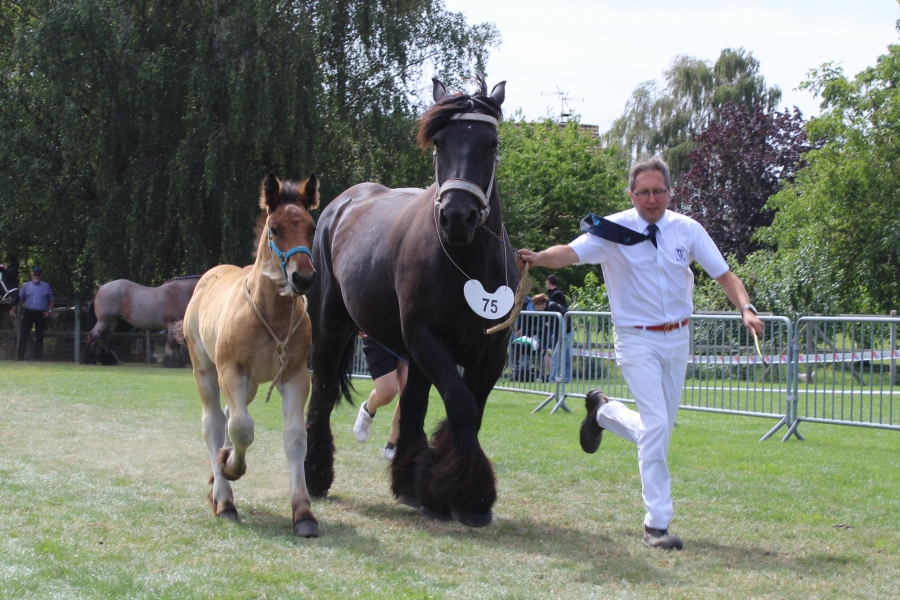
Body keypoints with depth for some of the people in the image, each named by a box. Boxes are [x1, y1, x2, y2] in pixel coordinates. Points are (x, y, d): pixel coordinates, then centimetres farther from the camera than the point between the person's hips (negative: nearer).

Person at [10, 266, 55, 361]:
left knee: (39, 336, 1)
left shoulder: (46, 286, 8)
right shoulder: (26, 286, 10)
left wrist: (49, 311, -1)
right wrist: (13, 310, -5)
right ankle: (20, 357, -1)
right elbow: (19, 299, 7)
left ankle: (37, 357, 6)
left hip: (41, 313, 0)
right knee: (23, 335, -4)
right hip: (28, 312, 0)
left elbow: (51, 299, 11)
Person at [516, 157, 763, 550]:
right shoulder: (614, 230, -11)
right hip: (637, 340, -5)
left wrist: (746, 309, -18)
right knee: (656, 426, -15)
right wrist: (538, 258, -47)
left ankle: (603, 412, 43)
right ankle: (657, 523, -6)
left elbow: (723, 274, 0)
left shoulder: (687, 230, 0)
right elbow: (572, 253, -26)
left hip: (677, 339, 5)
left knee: (661, 427, 13)